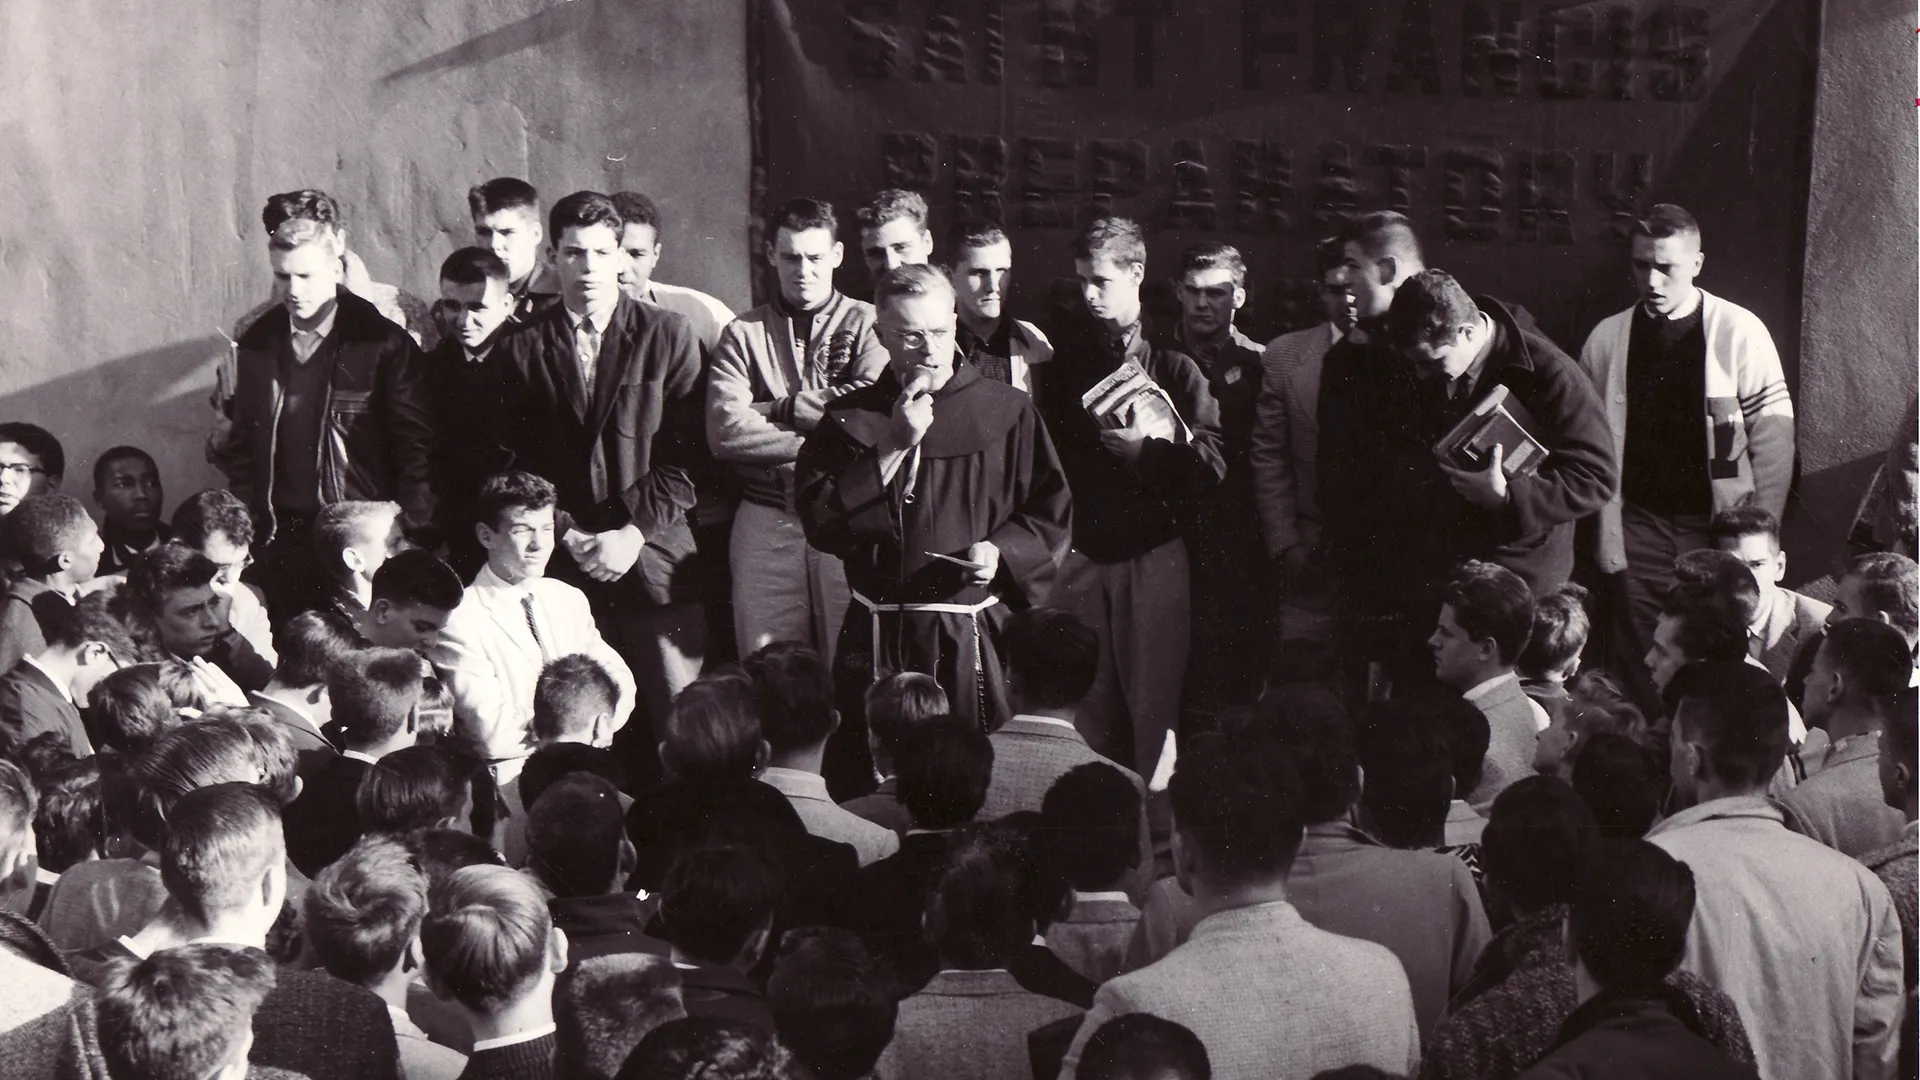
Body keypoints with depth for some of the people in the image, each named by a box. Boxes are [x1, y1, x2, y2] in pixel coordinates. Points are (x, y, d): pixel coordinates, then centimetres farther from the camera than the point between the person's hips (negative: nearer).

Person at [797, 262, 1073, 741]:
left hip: (975, 634, -1)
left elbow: (1051, 513, 7)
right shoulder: (850, 418, 7)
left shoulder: (1005, 411, 4)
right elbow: (820, 522, -4)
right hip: (879, 636, 1)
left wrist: (1002, 550, -12)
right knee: (871, 773, 3)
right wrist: (894, 447, -8)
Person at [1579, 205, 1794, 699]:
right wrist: (1605, 541, 0)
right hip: (1639, 531, 2)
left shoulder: (1739, 332, -2)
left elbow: (1773, 439, -2)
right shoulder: (1606, 339, 6)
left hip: (1717, 528, -2)